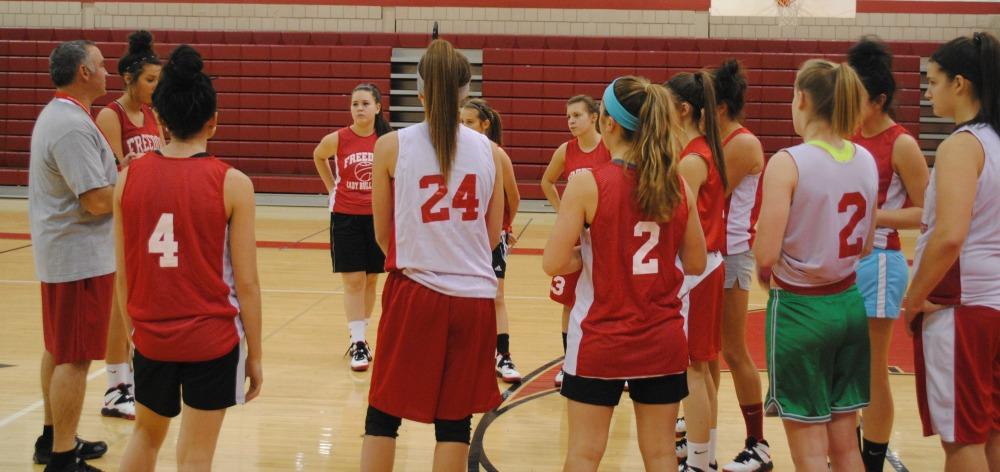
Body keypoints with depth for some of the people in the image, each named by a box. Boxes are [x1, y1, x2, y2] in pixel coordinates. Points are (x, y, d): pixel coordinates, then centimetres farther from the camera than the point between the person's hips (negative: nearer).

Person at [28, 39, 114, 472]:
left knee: (57, 350, 19)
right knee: (74, 358, -5)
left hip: (59, 253, 11)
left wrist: (120, 174, 8)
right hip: (81, 258, -11)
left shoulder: (54, 115, 12)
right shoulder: (73, 126, -22)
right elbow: (98, 201, -26)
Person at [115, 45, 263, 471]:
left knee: (146, 434, 26)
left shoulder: (130, 177, -3)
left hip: (151, 336, 3)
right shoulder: (232, 184, -11)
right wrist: (255, 353, 1)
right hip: (212, 339, -3)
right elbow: (245, 283, -9)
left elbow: (122, 274, 4)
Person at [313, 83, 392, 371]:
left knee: (371, 280, 10)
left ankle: (361, 336, 24)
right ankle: (357, 343, -1)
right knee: (353, 281, -4)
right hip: (345, 217, -1)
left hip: (378, 216, 1)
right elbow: (318, 157, 13)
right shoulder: (337, 140, -8)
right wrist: (332, 188, 9)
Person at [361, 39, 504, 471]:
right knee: (454, 420, 9)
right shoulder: (488, 150, 1)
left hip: (413, 294, -1)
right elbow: (493, 235, 8)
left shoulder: (392, 146, -5)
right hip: (474, 297, 2)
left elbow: (382, 234, 4)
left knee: (383, 415, 11)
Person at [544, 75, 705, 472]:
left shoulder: (588, 184, -13)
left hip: (601, 339, -3)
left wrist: (590, 256, 3)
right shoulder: (678, 187, -1)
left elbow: (554, 263, -15)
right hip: (662, 339, 3)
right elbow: (696, 263, 7)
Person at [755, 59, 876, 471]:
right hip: (849, 303, 6)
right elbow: (864, 246, 11)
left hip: (800, 309, -6)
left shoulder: (787, 163, -17)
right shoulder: (866, 160, 3)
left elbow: (766, 254, -18)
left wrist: (766, 272, 2)